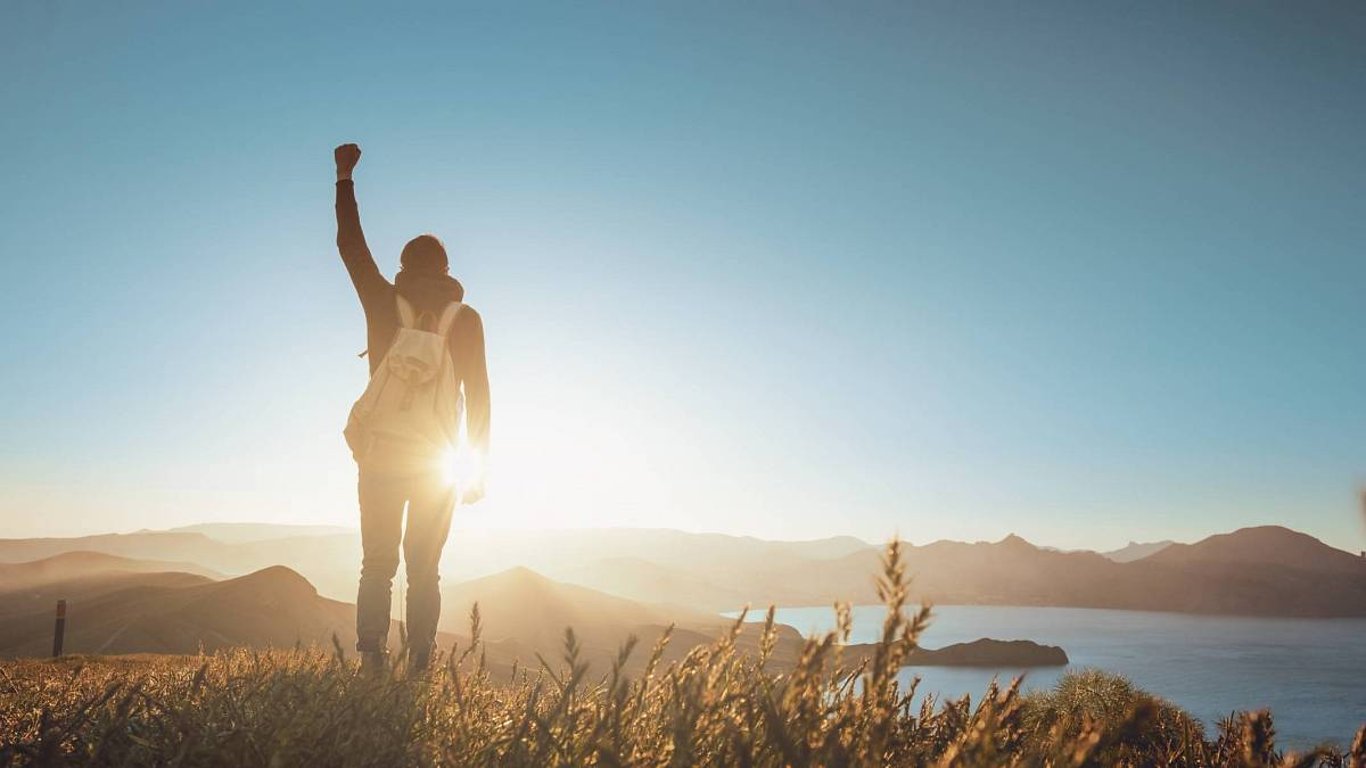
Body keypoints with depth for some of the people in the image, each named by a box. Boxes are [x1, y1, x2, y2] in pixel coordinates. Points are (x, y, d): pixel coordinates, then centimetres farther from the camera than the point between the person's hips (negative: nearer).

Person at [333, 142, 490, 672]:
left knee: (377, 565, 8)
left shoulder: (383, 303, 1)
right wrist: (478, 466, 4)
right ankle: (419, 668, 1)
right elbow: (478, 395, -1)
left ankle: (372, 663, -1)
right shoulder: (467, 319, 1)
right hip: (438, 460, 0)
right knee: (424, 570, 6)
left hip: (381, 455, 0)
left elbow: (350, 245, 13)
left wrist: (345, 177, 24)